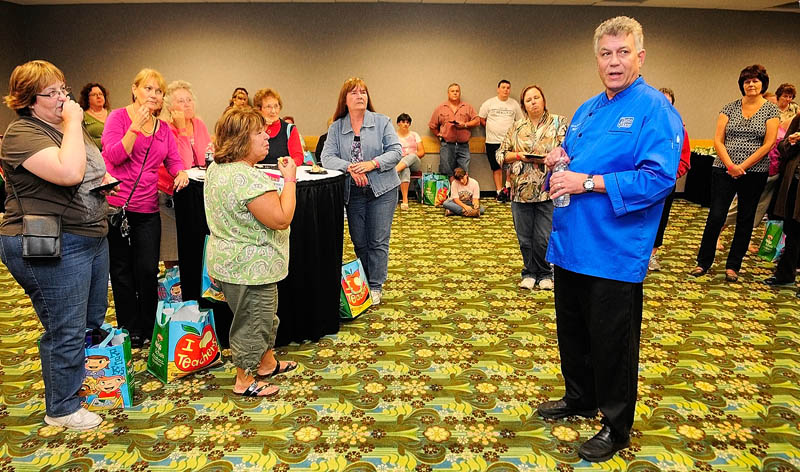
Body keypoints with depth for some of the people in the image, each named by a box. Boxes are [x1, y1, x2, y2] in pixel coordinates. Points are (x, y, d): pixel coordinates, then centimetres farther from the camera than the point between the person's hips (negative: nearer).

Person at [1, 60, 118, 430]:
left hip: (91, 237, 9)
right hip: (50, 249, -9)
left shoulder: (65, 126, 14)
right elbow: (68, 173, -33)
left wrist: (104, 179, 7)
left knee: (93, 320, 21)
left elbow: (90, 171, 28)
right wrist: (72, 123, -21)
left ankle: (85, 378, 43)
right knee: (65, 331, 1)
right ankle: (61, 409, 20)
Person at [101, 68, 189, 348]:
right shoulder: (119, 117, -2)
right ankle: (130, 331, 23)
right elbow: (115, 155, -14)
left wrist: (181, 173, -9)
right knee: (122, 271, 9)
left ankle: (148, 330, 19)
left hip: (147, 209, 3)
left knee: (148, 271, 1)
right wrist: (137, 125, -18)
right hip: (115, 203, -3)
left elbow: (173, 160, 13)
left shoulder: (163, 128, 11)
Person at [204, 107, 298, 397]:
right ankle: (244, 381, 25)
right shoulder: (248, 178, -28)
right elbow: (281, 219, -28)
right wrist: (289, 179, -18)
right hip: (250, 269, -10)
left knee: (264, 317, 25)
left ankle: (267, 363, 42)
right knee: (253, 322, 7)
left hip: (228, 261, 10)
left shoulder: (216, 169, 6)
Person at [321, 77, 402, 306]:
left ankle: (376, 287, 11)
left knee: (378, 241, 0)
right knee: (359, 242, 11)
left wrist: (372, 164, -22)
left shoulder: (382, 122, 0)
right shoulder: (336, 128, 4)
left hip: (382, 191, -2)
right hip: (353, 193, 2)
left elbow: (395, 151, -7)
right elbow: (327, 157, -7)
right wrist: (349, 167, -24)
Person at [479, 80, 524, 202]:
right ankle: (499, 191, 13)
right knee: (496, 168, 6)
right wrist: (492, 129, 5)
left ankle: (507, 188, 4)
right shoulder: (489, 103, 4)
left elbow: (521, 121, 13)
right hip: (493, 141, 0)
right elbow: (481, 119, 8)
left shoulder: (514, 104, 8)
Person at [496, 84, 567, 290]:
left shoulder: (559, 122, 4)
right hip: (521, 190, 3)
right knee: (525, 238, 9)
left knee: (544, 238, 0)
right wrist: (518, 156, -7)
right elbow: (500, 154, 10)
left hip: (548, 191, -2)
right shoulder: (517, 127, 11)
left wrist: (546, 158, -19)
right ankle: (529, 273, 26)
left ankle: (545, 274, 21)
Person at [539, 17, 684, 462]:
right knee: (572, 331, 20)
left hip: (614, 254, -7)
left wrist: (588, 182, -23)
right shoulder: (587, 110, 13)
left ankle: (616, 429, 27)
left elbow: (659, 178, -22)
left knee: (613, 344, 6)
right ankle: (579, 399, 43)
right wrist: (561, 159, 0)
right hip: (571, 243, 8)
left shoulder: (655, 110, -11)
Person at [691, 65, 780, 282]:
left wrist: (743, 166, -13)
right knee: (715, 216, -2)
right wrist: (730, 165, -14)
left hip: (754, 173, 0)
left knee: (745, 219, 7)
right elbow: (718, 140, -1)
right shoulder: (729, 108, 5)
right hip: (723, 170, 0)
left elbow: (768, 144, -5)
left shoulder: (771, 110, 2)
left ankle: (732, 266, 18)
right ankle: (703, 262, 10)